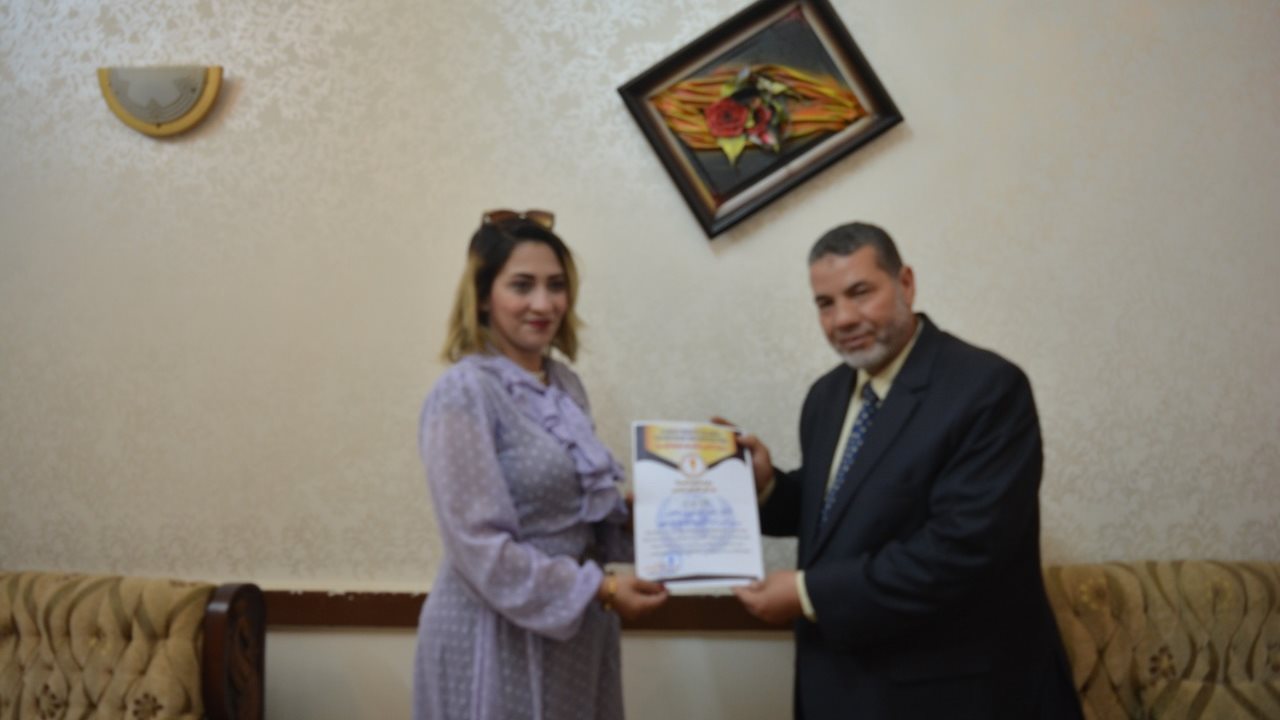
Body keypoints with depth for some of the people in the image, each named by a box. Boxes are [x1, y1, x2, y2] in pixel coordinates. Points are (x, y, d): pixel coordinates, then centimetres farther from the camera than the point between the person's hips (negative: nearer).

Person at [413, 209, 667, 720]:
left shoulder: (565, 385, 6)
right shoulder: (464, 393, -16)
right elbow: (480, 546, -20)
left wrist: (635, 512, -2)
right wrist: (598, 589, -19)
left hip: (575, 626, 7)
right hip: (496, 636, -7)